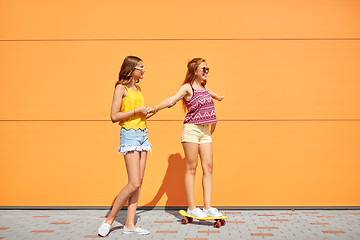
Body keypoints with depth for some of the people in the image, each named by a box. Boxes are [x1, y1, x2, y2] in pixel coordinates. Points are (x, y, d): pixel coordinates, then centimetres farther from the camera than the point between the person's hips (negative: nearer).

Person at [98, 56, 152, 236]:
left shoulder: (138, 88, 18)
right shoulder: (121, 88, -6)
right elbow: (114, 116, -13)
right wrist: (137, 111, -12)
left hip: (142, 134, 8)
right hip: (129, 134, -8)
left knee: (139, 182, 3)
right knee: (134, 183, -13)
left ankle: (130, 224, 8)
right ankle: (109, 220, 3)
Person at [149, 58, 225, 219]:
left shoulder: (204, 87, 16)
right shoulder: (187, 87, -6)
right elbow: (172, 99, -22)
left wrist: (218, 97, 62)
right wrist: (156, 108, -38)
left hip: (205, 131, 7)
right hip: (191, 129, -7)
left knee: (208, 167, 2)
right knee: (191, 168, -3)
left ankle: (207, 206, 7)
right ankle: (191, 208, 4)